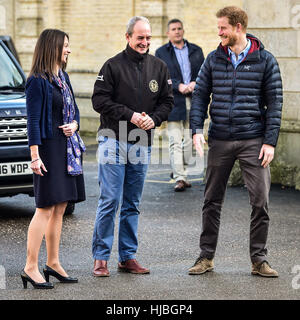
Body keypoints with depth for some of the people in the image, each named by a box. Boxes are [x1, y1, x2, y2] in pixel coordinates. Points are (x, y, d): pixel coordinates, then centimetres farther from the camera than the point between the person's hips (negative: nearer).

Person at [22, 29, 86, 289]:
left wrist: (74, 125, -2)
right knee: (46, 208, -10)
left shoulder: (63, 77, 14)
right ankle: (31, 268, -7)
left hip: (67, 148, 8)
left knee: (59, 209, 11)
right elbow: (33, 120, -13)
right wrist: (35, 155, -18)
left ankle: (53, 263, 19)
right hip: (49, 148, -8)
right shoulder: (38, 81, -10)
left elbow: (74, 109, 21)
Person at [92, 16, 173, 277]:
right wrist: (130, 115, -15)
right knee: (110, 201, -7)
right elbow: (100, 100, -8)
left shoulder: (159, 67, 9)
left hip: (142, 144, 4)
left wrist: (153, 119, -8)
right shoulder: (113, 65, -4)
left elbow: (167, 101, 11)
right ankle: (101, 257, 0)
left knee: (132, 204, 10)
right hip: (113, 141, -4)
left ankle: (128, 257, 16)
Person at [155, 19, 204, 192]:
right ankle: (179, 178, -8)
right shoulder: (161, 53, 5)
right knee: (175, 142, -8)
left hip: (193, 101, 3)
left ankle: (180, 171, 24)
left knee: (189, 140, 8)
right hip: (174, 102, -3)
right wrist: (178, 86, -16)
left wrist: (195, 83, -11)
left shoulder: (196, 50, 13)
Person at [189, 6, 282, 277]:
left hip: (253, 141, -2)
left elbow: (274, 102, -1)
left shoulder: (265, 60, 0)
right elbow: (200, 95, 8)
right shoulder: (214, 59, 7)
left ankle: (259, 259, 8)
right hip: (219, 141, 2)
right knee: (212, 201, 8)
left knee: (260, 201, -3)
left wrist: (270, 141, -8)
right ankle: (206, 256, 19)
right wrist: (197, 130, -7)